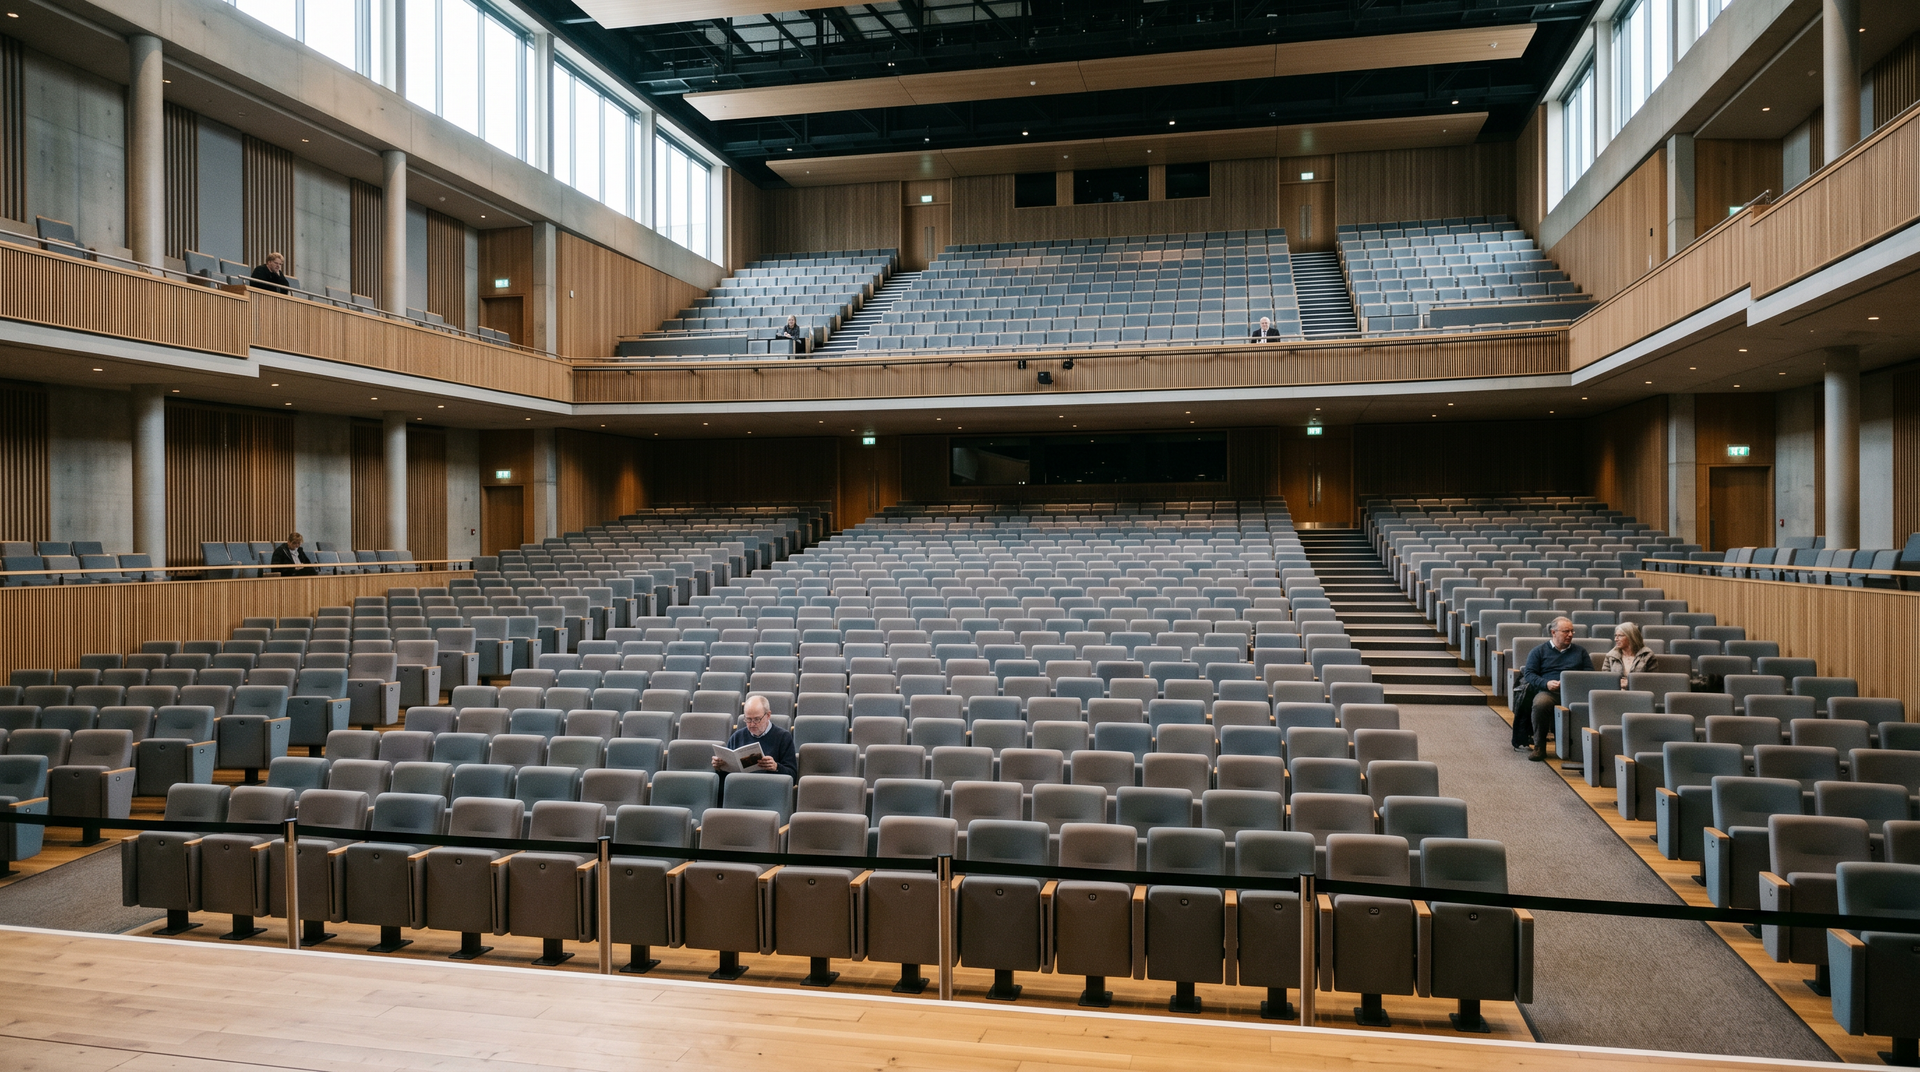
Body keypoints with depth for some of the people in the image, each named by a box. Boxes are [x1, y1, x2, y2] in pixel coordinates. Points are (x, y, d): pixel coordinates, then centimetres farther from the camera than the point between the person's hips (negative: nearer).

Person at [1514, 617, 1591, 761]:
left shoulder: (1580, 651, 25)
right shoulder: (1540, 651, 16)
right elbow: (1529, 674, 7)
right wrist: (1546, 683, -13)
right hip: (1548, 691, -2)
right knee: (1540, 703, -38)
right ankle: (1539, 746, -22)